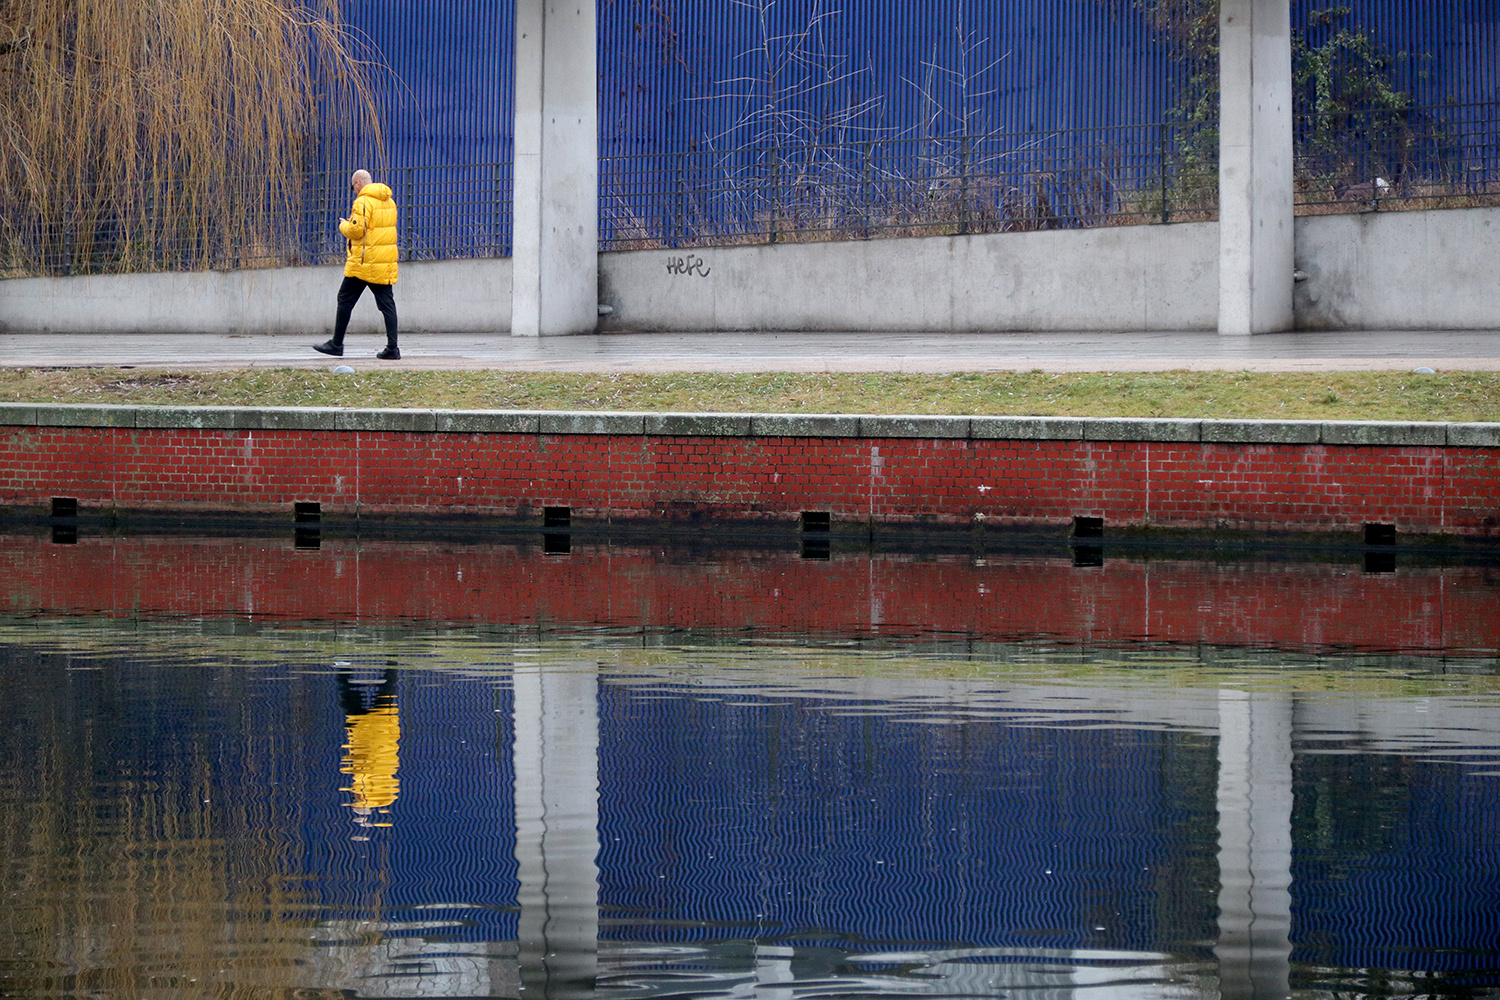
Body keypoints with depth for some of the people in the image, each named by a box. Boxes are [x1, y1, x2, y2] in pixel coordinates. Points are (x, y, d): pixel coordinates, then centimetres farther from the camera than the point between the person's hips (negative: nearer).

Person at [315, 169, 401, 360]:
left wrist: (344, 225, 2)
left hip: (364, 261, -7)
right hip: (386, 260, 7)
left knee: (346, 300, 5)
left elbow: (356, 229, -18)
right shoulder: (389, 201, 13)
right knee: (387, 303, 4)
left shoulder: (363, 201, -13)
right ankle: (392, 348, -4)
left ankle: (336, 344, 12)